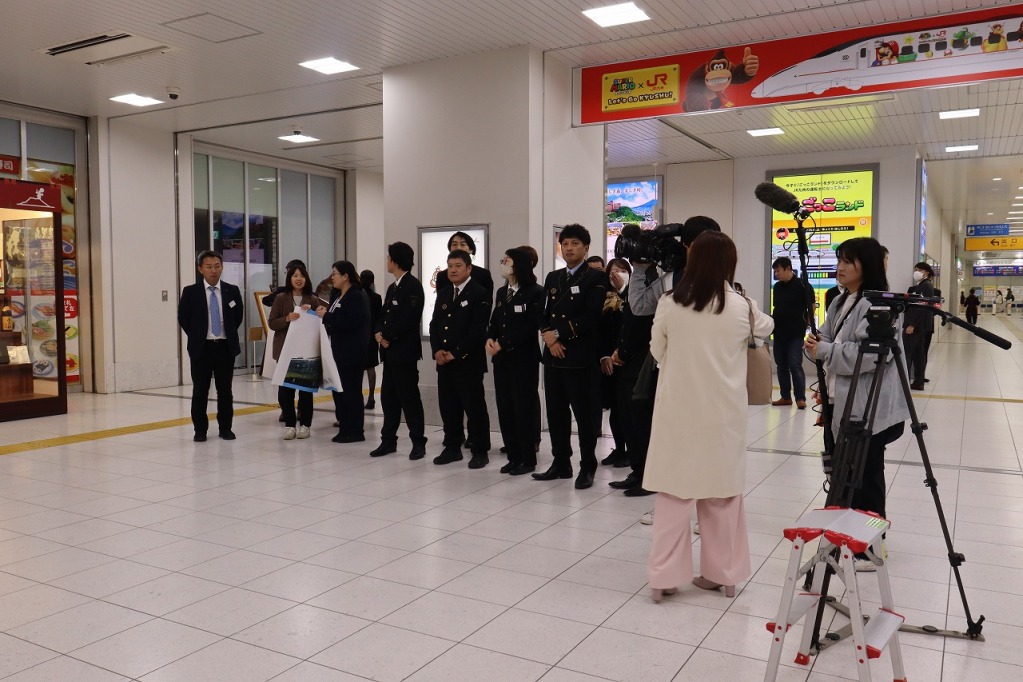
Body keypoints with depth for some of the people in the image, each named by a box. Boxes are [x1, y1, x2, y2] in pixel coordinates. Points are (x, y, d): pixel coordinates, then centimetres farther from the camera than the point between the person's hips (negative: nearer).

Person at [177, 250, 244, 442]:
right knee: (200, 391, 5)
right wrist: (196, 337, 4)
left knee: (225, 390, 7)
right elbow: (183, 318, 5)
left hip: (225, 347, 1)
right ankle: (200, 430, 15)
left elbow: (239, 316, 13)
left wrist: (229, 335, 8)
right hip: (201, 348, -1)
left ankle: (225, 428, 17)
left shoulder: (232, 291, 3)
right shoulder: (190, 292, -2)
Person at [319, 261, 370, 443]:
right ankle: (346, 426, 20)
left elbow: (349, 323, -23)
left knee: (351, 390, -3)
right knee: (339, 388, 11)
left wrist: (326, 316, -16)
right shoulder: (339, 296, 15)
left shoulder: (357, 296, -13)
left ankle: (355, 431, 6)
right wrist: (325, 312, 2)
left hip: (352, 352, -9)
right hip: (339, 350, 9)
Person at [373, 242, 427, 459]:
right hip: (389, 350, 9)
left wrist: (388, 336, -12)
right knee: (388, 397, 11)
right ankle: (388, 441, 20)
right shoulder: (392, 288, 18)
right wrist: (379, 333, -3)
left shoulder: (413, 286, -11)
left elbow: (408, 319, -20)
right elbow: (383, 315, 17)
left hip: (405, 351, -9)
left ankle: (418, 443, 6)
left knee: (409, 397, -3)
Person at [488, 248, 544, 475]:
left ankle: (528, 459, 9)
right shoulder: (502, 292, 15)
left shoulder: (535, 292, -8)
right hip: (502, 358, 7)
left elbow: (531, 327, -15)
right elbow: (495, 321, 15)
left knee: (524, 407, -1)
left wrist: (503, 344, -16)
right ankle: (514, 456, 17)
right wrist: (490, 339, -7)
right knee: (505, 407, 7)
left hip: (524, 358, -7)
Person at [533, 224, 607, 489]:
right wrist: (547, 336, -6)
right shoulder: (553, 278, 16)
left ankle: (587, 467, 11)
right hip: (553, 355, 6)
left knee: (583, 414, 0)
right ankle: (561, 463, 21)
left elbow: (591, 317, -13)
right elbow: (544, 313, 13)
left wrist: (559, 334, -12)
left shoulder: (595, 278, -3)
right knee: (556, 413, 10)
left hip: (580, 357, -6)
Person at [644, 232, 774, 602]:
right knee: (722, 493, 13)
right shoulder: (741, 308, -7)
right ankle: (722, 573, 24)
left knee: (673, 492, 6)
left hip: (678, 411, -1)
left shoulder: (669, 305, -9)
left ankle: (665, 576, 9)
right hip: (722, 414, 1)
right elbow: (766, 328, 15)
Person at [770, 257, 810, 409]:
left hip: (795, 333, -6)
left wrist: (804, 324, -4)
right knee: (781, 365, 8)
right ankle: (786, 397, 16)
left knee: (795, 365, -9)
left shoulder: (802, 286, -7)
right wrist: (774, 325, 11)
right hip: (779, 332, 6)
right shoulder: (777, 287, 10)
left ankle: (800, 398, -2)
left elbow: (810, 308, -3)